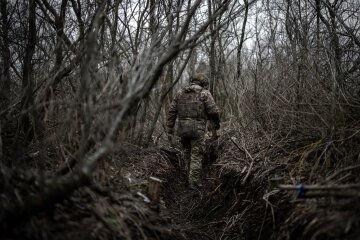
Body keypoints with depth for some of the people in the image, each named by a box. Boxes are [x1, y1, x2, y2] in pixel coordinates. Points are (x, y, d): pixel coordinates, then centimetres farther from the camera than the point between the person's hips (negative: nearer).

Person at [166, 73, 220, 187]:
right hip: (197, 129, -5)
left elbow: (172, 111, 8)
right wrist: (216, 124, 11)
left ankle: (186, 179, 23)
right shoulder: (204, 93, -1)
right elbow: (213, 111, -7)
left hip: (182, 129, 5)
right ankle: (193, 182, 1)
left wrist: (170, 130, 10)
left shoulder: (180, 92, 12)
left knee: (186, 153, 19)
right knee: (196, 156, 2)